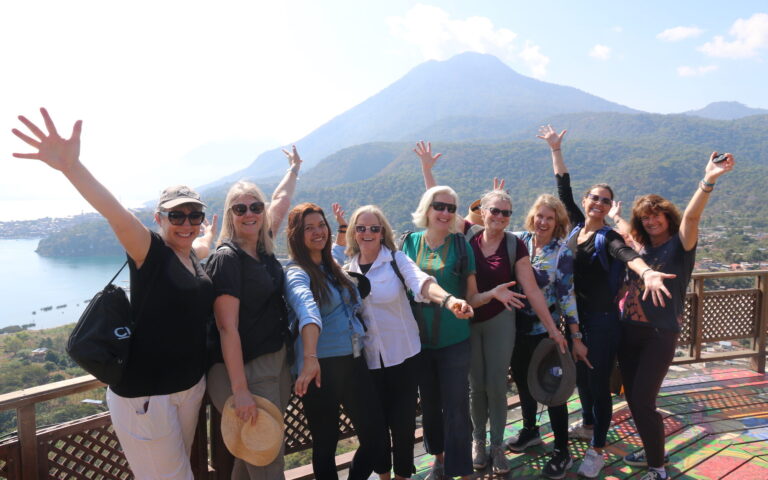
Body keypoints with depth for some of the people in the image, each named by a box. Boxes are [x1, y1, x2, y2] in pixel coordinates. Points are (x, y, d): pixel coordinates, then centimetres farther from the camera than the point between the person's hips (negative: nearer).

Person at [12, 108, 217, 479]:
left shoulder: (191, 256, 5)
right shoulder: (149, 251, -15)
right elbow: (116, 214, -34)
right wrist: (71, 166, -50)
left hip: (191, 385, 7)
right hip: (145, 394, -7)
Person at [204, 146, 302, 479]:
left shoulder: (263, 247, 6)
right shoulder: (226, 258, -14)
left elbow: (281, 200, 23)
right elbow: (227, 328, -18)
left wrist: (294, 168, 38)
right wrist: (240, 390, -20)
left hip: (276, 363, 7)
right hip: (245, 370, -7)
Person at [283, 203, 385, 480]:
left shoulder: (332, 266, 11)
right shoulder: (297, 272, -12)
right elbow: (307, 310, -34)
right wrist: (309, 358, -47)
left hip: (353, 361, 7)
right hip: (322, 367, -6)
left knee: (375, 437, 7)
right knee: (326, 445, 7)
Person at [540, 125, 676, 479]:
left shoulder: (608, 237, -12)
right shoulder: (576, 226, 2)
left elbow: (626, 254, -34)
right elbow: (563, 189, 5)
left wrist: (647, 272, -56)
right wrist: (556, 150, 3)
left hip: (602, 320, -6)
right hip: (574, 316, 6)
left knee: (599, 382, 2)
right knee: (580, 374, 20)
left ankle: (596, 450, 15)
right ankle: (588, 424, 43)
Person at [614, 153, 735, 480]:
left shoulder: (679, 245, -7)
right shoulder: (640, 248, 8)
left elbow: (691, 216, -25)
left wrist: (708, 182, -42)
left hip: (660, 334, -6)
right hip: (629, 331, 6)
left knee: (643, 400, -6)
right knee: (632, 397, 13)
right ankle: (652, 452, 35)